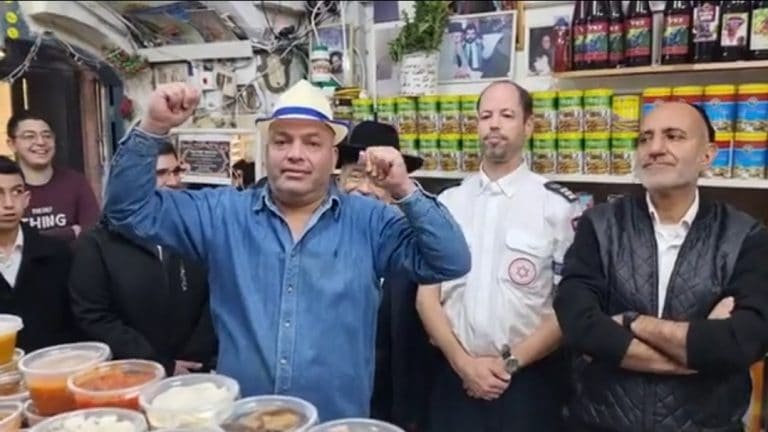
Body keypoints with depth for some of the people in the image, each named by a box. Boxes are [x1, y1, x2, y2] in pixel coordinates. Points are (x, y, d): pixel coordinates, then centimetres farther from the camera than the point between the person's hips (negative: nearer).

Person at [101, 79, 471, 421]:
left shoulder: (369, 221, -4)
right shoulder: (223, 213, 1)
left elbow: (451, 262, -10)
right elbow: (130, 210, 0)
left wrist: (405, 191, -23)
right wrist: (153, 128, -15)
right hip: (238, 418, 1)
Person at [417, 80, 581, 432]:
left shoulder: (558, 205, -4)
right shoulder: (446, 203, 3)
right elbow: (427, 295, 3)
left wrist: (511, 362, -9)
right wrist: (462, 361, -8)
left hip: (529, 379, -2)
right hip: (455, 376, 2)